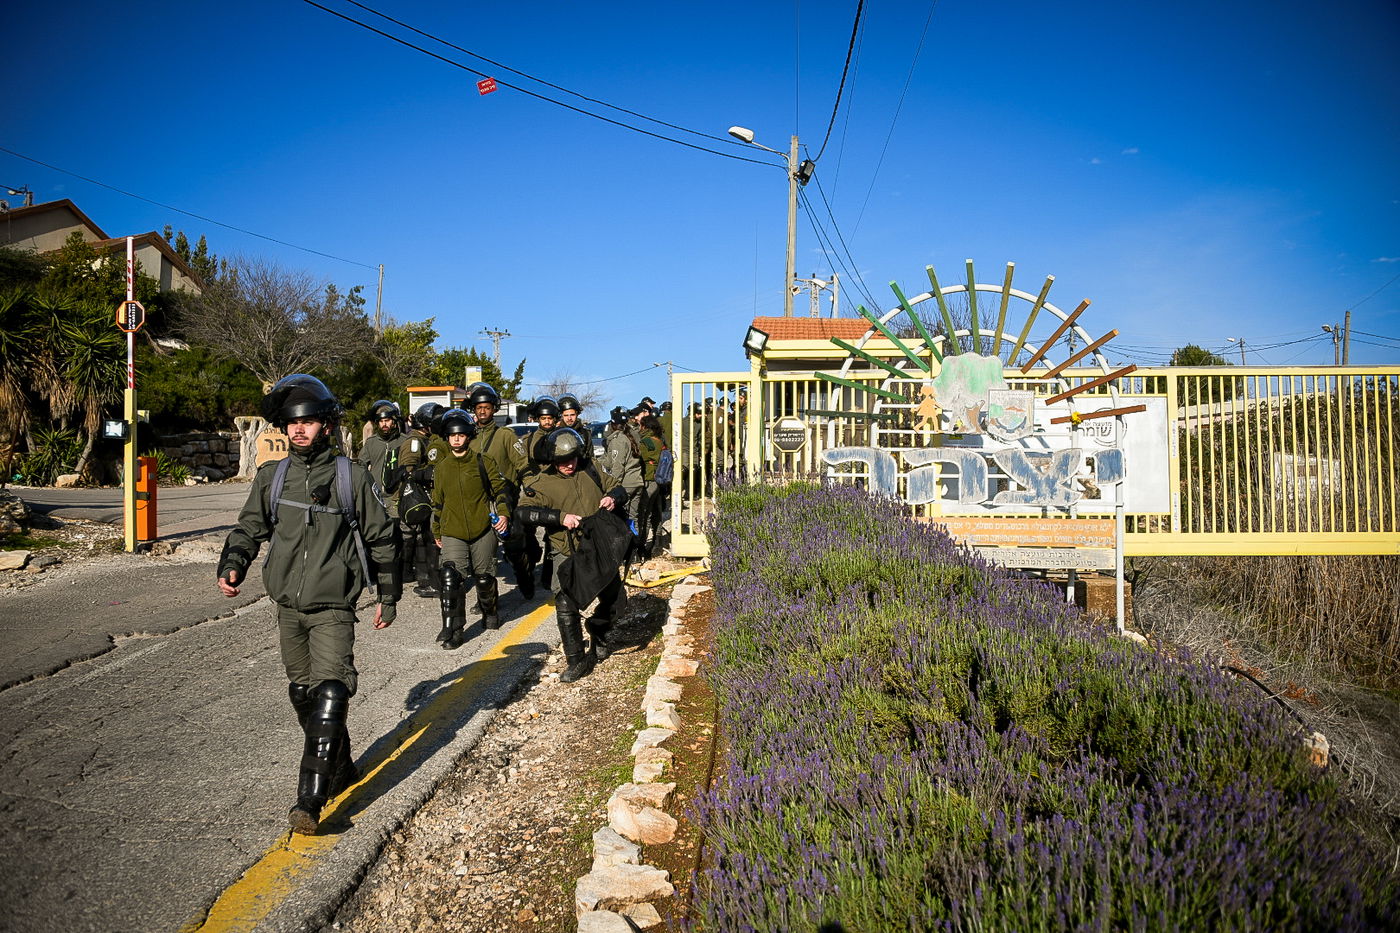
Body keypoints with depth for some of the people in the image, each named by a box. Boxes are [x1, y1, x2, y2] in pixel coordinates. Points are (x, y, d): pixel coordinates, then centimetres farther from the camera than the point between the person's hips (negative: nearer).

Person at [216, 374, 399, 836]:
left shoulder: (351, 478, -5)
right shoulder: (272, 476, 4)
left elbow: (381, 540, 2)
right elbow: (249, 528, 12)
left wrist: (388, 596, 6)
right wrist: (232, 565, -8)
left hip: (332, 609, -5)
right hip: (288, 607, 5)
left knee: (329, 696, -16)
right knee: (303, 694, 15)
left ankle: (309, 801, -14)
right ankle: (341, 769, 34)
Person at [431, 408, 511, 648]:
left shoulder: (482, 462, 0)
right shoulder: (441, 468, 8)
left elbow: (500, 488, 4)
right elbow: (437, 502, 17)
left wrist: (504, 513, -11)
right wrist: (436, 532, 21)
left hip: (483, 530, -1)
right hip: (452, 533, 1)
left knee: (485, 577, 11)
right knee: (451, 578, -15)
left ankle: (489, 611, 39)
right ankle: (452, 629, -10)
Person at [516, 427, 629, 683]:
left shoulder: (590, 471, 5)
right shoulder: (542, 482, -6)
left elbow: (619, 489, 15)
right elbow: (524, 511, -20)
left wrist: (613, 497, -11)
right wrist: (560, 517, -30)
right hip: (568, 555, -3)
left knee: (616, 599, 13)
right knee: (566, 607, -10)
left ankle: (597, 630, 43)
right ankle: (577, 661, 4)